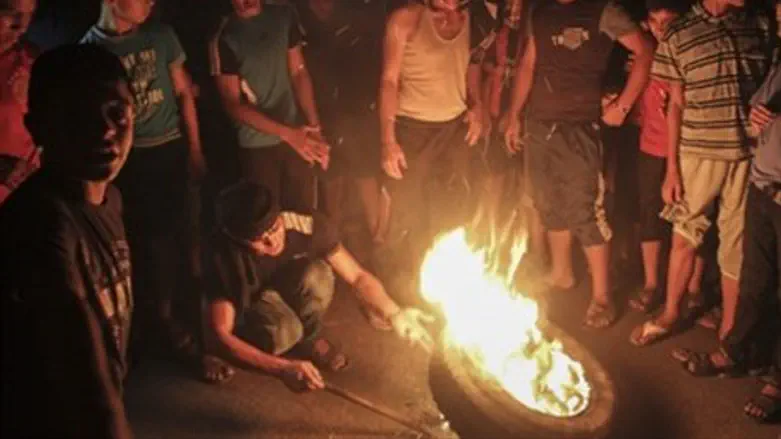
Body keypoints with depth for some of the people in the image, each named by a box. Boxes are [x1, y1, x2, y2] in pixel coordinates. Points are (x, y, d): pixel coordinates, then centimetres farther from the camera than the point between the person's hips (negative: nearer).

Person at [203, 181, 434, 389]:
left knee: (316, 273, -32)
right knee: (283, 328, -38)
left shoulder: (309, 227, -29)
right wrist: (283, 368, -44)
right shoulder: (226, 255, -35)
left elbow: (358, 276, -18)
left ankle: (309, 339, -3)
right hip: (248, 312, -3)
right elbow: (219, 335, -35)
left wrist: (393, 314, -34)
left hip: (290, 300, 3)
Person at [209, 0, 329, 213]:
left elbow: (299, 72, 4)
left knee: (304, 212, 9)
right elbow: (233, 105, -11)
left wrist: (315, 127, -5)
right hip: (258, 146, -3)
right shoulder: (224, 39, -11)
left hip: (297, 137, 3)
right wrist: (286, 132, -19)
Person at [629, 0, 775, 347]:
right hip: (698, 152, 0)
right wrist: (671, 169, 0)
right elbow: (676, 105, 3)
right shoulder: (679, 34, 1)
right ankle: (669, 315, 30)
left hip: (750, 154, 0)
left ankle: (728, 336, 17)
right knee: (684, 236, 12)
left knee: (737, 246, 5)